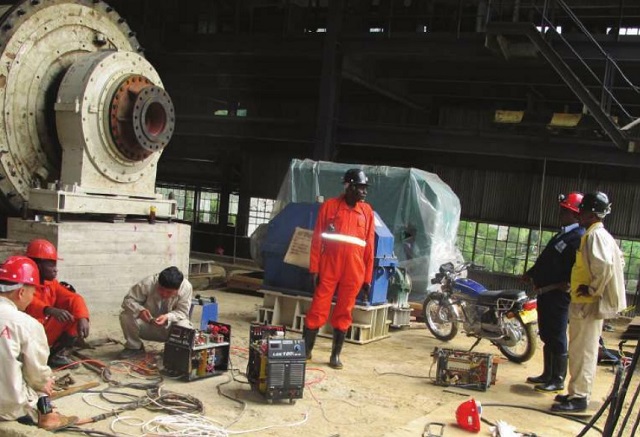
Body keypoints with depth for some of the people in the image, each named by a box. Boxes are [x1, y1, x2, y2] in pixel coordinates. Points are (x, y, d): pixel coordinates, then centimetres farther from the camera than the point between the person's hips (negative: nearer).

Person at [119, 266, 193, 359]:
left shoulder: (186, 287, -25)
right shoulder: (148, 283, -27)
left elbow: (182, 312, -20)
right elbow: (128, 300, -20)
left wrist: (167, 317, -40)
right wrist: (140, 310, -41)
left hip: (169, 327, 0)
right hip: (147, 325, 1)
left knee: (185, 327, -33)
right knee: (126, 316, -27)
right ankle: (134, 347, 0)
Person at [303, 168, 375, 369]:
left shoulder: (367, 211, 7)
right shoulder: (329, 206, 1)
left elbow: (369, 246, 8)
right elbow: (317, 239, 1)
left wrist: (367, 277, 6)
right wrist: (314, 268, -4)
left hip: (353, 273, 2)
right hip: (328, 269, -2)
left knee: (343, 314, 8)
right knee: (318, 311, 1)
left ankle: (336, 355, 17)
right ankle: (305, 350, 13)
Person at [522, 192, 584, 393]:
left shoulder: (579, 237, -15)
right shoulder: (562, 234, 17)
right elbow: (546, 259, 27)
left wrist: (568, 283, -30)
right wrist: (531, 273, 27)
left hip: (558, 294, -10)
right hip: (545, 292, 10)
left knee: (557, 338, -3)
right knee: (546, 336, 17)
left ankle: (558, 380, 6)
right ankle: (548, 375, 27)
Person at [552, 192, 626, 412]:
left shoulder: (595, 235, -16)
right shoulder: (600, 235, 16)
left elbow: (605, 266, -31)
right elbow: (618, 260, 27)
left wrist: (592, 289, -19)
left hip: (588, 304, -10)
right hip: (587, 303, 10)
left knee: (582, 351, -5)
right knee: (582, 351, 16)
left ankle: (578, 397, 0)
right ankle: (577, 392, 24)